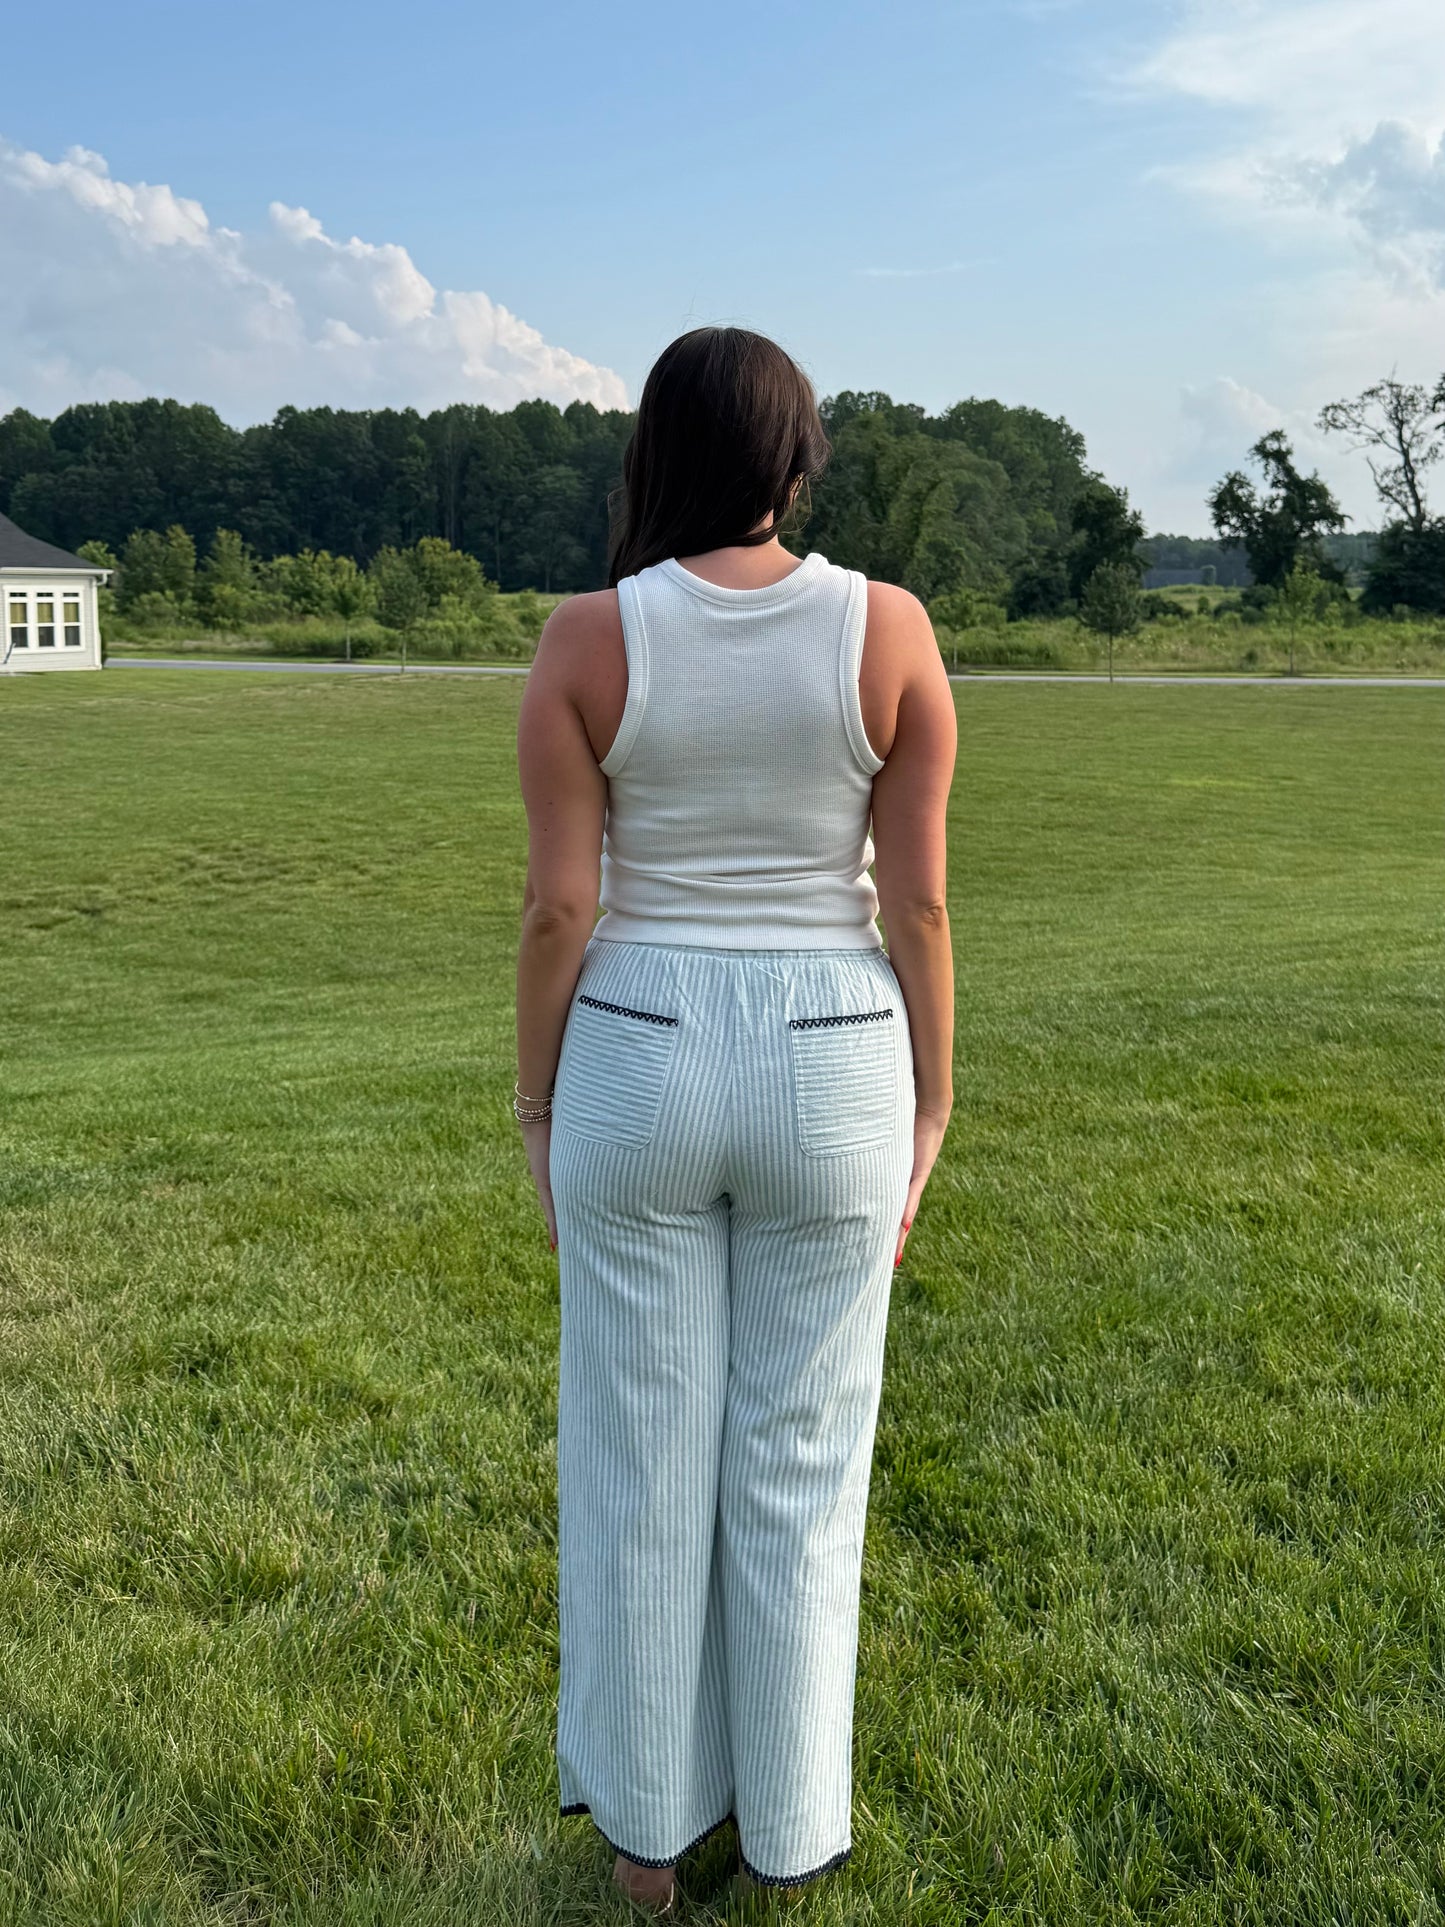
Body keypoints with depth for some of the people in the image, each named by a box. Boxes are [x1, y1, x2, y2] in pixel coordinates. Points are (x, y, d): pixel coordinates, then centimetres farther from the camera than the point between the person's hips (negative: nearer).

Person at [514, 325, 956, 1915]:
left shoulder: (587, 639, -8)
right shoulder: (888, 631, -7)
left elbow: (558, 905, -9)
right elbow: (917, 901, -7)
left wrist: (539, 1108, 4)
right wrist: (927, 1110, 4)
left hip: (640, 1070, 0)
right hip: (828, 1076, 0)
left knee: (641, 1455, 14)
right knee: (800, 1464, 15)